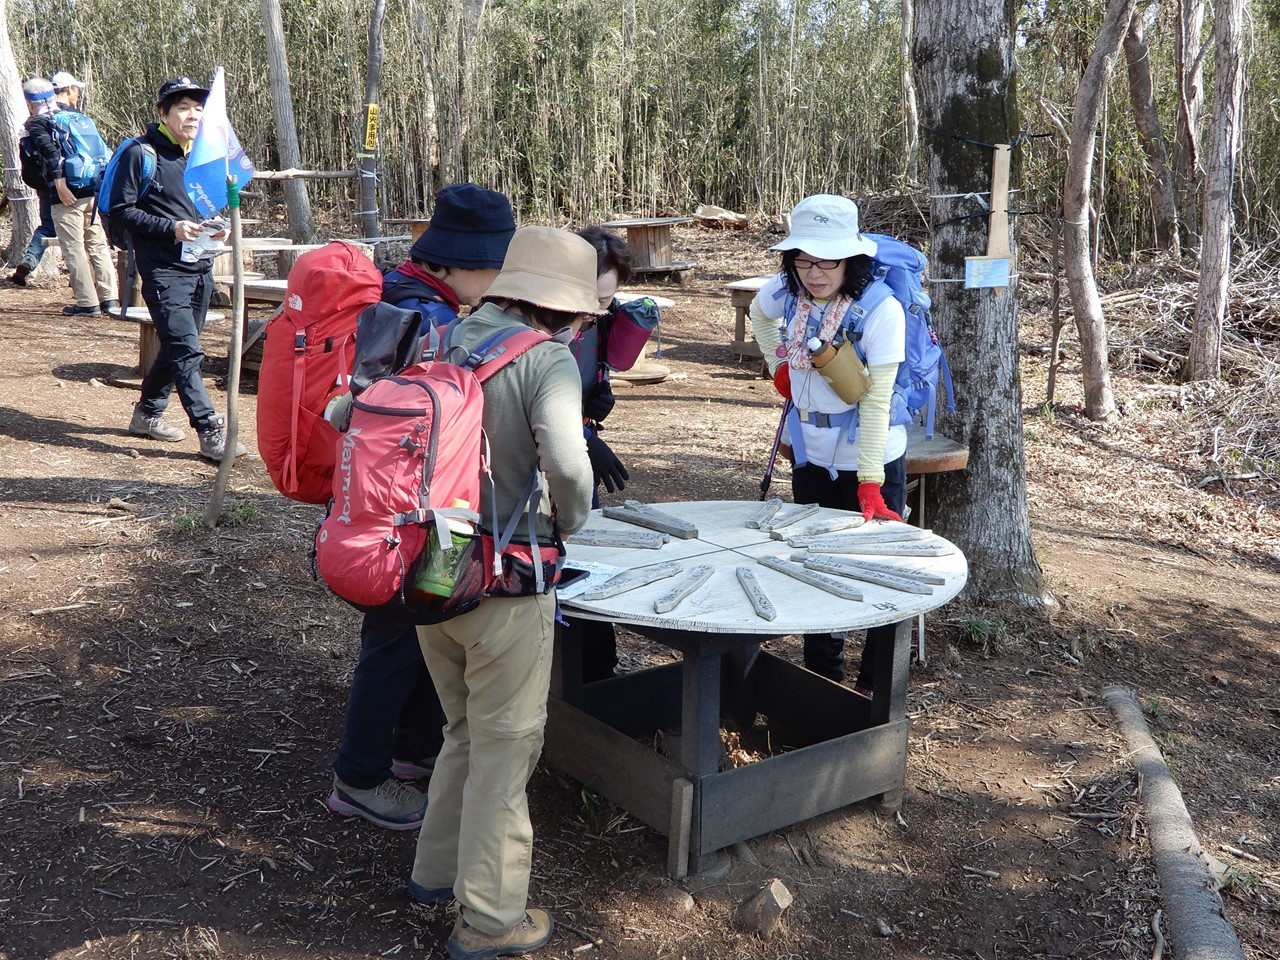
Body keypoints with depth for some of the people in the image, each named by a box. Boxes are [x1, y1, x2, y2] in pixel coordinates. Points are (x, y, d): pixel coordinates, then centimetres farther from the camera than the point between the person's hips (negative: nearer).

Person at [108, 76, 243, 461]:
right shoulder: (141, 153, -6)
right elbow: (121, 210, -8)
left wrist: (217, 227, 3)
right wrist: (172, 228, -19)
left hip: (201, 267, 7)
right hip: (164, 269, -7)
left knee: (177, 348, 15)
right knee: (186, 351, -12)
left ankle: (147, 413, 32)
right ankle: (211, 433, -12)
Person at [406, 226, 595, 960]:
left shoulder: (443, 342, 6)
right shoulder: (547, 359, -13)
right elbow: (567, 462, -29)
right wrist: (569, 520, -7)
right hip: (502, 588, -6)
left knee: (468, 732, 25)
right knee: (505, 748, 9)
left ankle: (438, 871, 38)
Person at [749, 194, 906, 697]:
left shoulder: (881, 310, -22)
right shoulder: (785, 293, -7)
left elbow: (876, 403, -24)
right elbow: (759, 314, 20)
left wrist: (869, 485, -27)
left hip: (871, 461, -5)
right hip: (810, 458, 5)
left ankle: (876, 687, 19)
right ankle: (822, 678, 32)